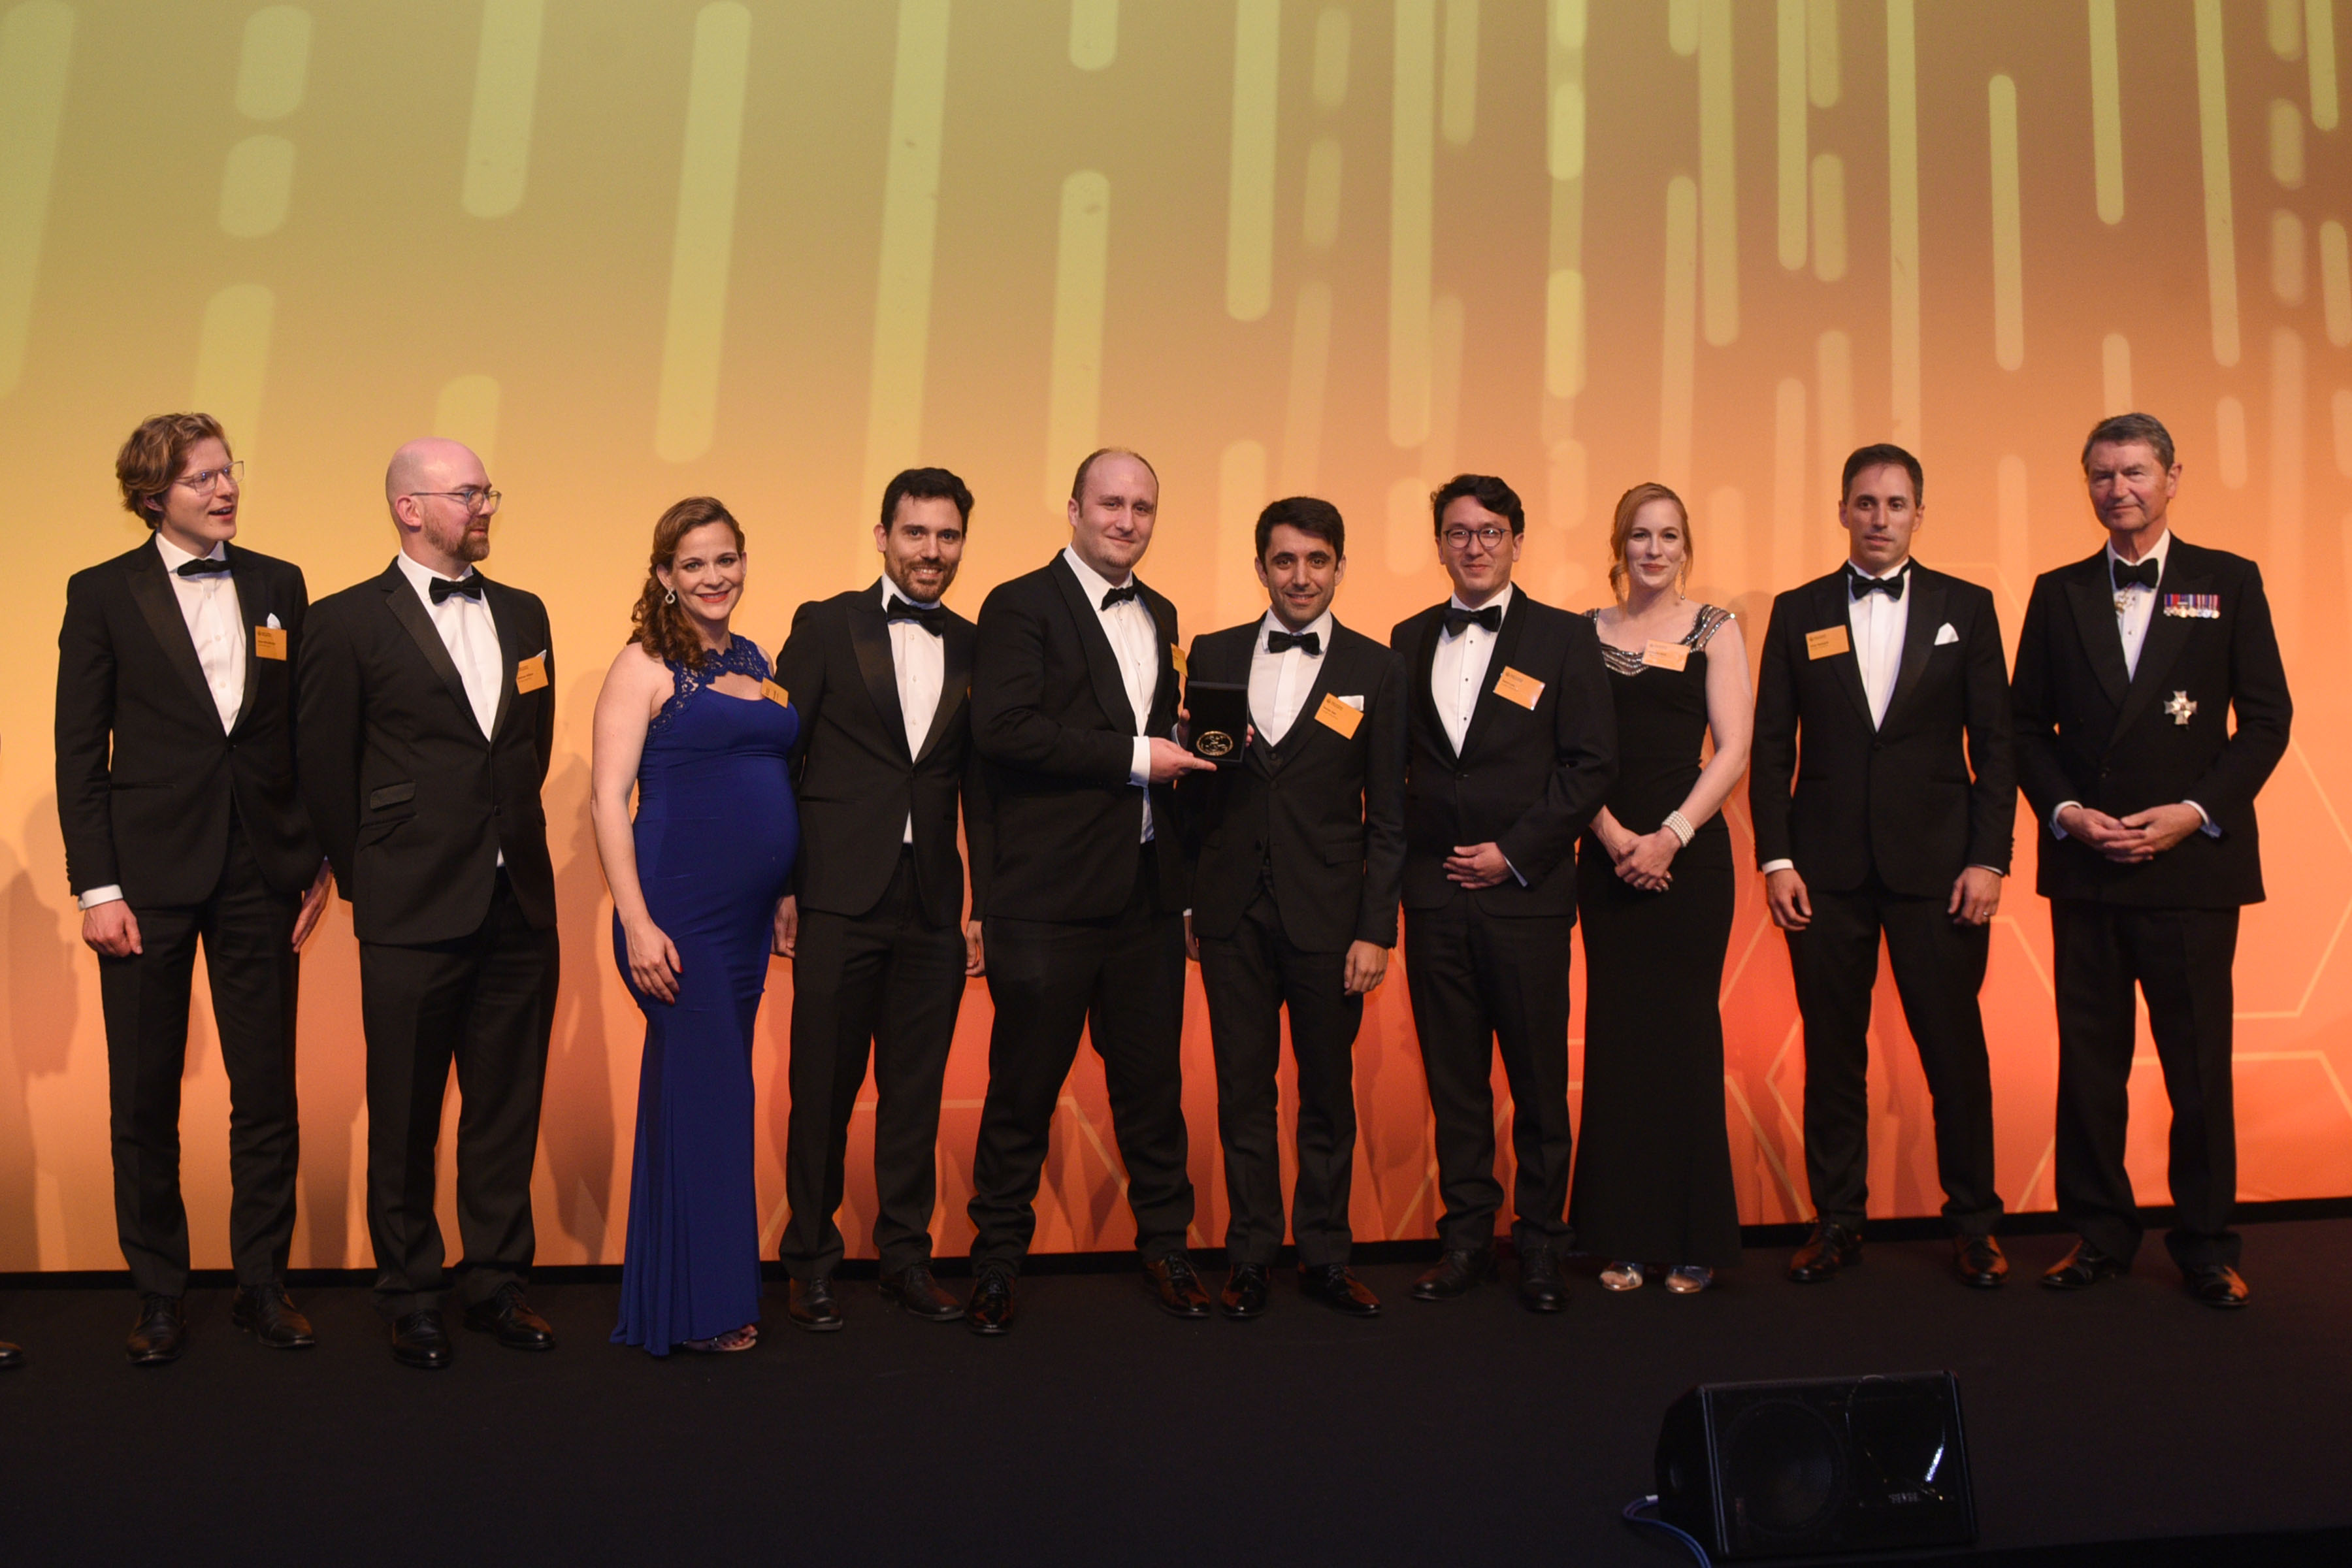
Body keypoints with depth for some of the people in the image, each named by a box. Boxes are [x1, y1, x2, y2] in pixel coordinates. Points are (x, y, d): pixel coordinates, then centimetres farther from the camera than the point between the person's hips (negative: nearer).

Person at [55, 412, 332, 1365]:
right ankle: (159, 1295, 24)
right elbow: (79, 751, 0)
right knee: (145, 1100, 8)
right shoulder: (103, 594, 2)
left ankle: (263, 1284, 21)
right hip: (148, 878, -1)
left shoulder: (279, 587, 8)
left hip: (262, 876, 2)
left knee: (269, 1095, 6)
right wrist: (96, 886, -7)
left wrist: (318, 860, 4)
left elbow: (307, 734, 9)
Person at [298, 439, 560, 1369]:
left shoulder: (523, 614, 11)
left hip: (520, 903, 4)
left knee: (509, 1110, 11)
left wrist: (509, 842, 14)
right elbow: (325, 768, 0)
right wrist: (367, 879, 4)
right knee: (405, 1117, 8)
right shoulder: (349, 621, -3)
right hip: (414, 912, -4)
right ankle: (411, 1301, 25)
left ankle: (497, 1284, 26)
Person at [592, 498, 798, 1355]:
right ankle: (696, 1307, 15)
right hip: (678, 910, -6)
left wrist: (789, 893, 13)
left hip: (749, 914, 6)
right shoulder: (645, 665, -4)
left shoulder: (758, 663, 14)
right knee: (702, 1095, -1)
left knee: (716, 1089, 14)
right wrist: (636, 923, -17)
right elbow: (607, 798, -10)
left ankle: (719, 1290, 26)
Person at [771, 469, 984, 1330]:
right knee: (823, 1088, 6)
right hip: (840, 901, -3)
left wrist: (985, 903, 7)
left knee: (916, 1092, 10)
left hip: (933, 906, 3)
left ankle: (906, 1257, 25)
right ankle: (811, 1261, 22)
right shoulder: (825, 626, 2)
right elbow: (777, 758, 0)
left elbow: (980, 786, 11)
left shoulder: (975, 649, 10)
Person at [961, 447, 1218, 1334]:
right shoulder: (1021, 605, -5)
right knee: (1024, 1087, 6)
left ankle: (1164, 1248, 29)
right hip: (1050, 894, -6)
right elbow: (1002, 728, -18)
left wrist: (1189, 747, 4)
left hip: (1148, 892, 6)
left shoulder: (1159, 616, 18)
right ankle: (996, 1262, 24)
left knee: (1152, 1081, 13)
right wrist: (1133, 756, -17)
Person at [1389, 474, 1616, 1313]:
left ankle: (1540, 1243, 19)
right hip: (1435, 893, 3)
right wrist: (1406, 855, 2)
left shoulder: (1564, 637, 2)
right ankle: (1465, 1236, 21)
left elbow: (1593, 762, -3)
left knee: (1539, 1078, 4)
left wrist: (1515, 852, -9)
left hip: (1527, 892, -3)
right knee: (1453, 1076, 9)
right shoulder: (1409, 640, 12)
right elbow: (1393, 757, 13)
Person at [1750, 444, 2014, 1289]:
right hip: (1827, 866, 1)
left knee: (1955, 1046, 4)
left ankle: (1973, 1220, 21)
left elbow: (1995, 740, 4)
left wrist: (1989, 858, -4)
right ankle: (1837, 1220, 18)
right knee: (1832, 1050, 6)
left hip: (1936, 862, 0)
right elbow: (1771, 745, 5)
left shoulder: (1965, 607, 7)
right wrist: (1775, 858, -3)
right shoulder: (1798, 611, 7)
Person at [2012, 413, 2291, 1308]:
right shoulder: (2058, 593, 10)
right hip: (2084, 865, 2)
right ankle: (2098, 1235, 18)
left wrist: (2195, 811, -10)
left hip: (2191, 862, -1)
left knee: (2199, 1065, 3)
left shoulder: (2229, 583, 6)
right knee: (2089, 1059, 6)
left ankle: (2206, 1245, 18)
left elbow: (2267, 718, 2)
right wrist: (2064, 810, -6)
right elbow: (2028, 725, 9)